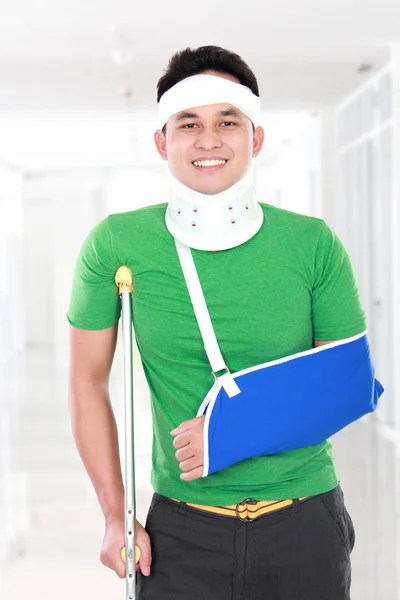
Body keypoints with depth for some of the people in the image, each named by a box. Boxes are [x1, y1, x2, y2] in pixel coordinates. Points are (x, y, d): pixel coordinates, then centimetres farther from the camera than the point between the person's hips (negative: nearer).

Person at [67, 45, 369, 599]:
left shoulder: (314, 245, -6)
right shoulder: (115, 246, -6)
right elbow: (89, 381, 2)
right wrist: (115, 518, -2)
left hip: (305, 521, 1)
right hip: (183, 527, 0)